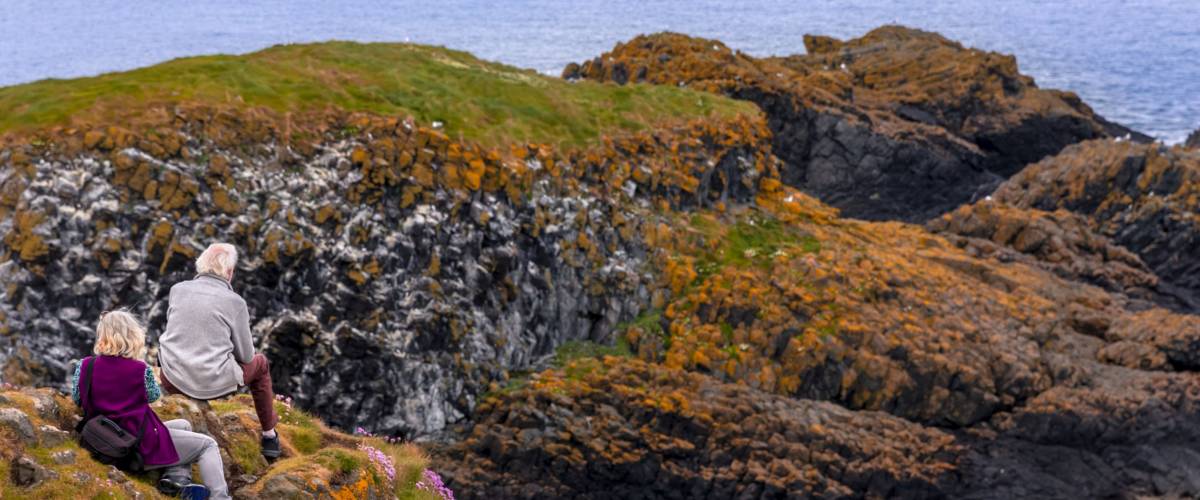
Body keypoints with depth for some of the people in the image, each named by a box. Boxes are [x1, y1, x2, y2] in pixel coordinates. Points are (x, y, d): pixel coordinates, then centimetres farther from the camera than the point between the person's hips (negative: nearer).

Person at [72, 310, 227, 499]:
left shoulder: (85, 365, -3)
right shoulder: (141, 369, -14)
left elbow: (76, 398, 10)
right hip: (144, 443, -7)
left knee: (183, 425, 28)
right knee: (208, 444, 5)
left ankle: (176, 477, 11)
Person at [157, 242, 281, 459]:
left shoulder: (178, 289, -1)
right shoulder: (235, 302, -10)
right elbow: (245, 355, -2)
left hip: (174, 381, 3)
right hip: (215, 384, -3)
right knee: (259, 363, 27)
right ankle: (270, 437, 34)